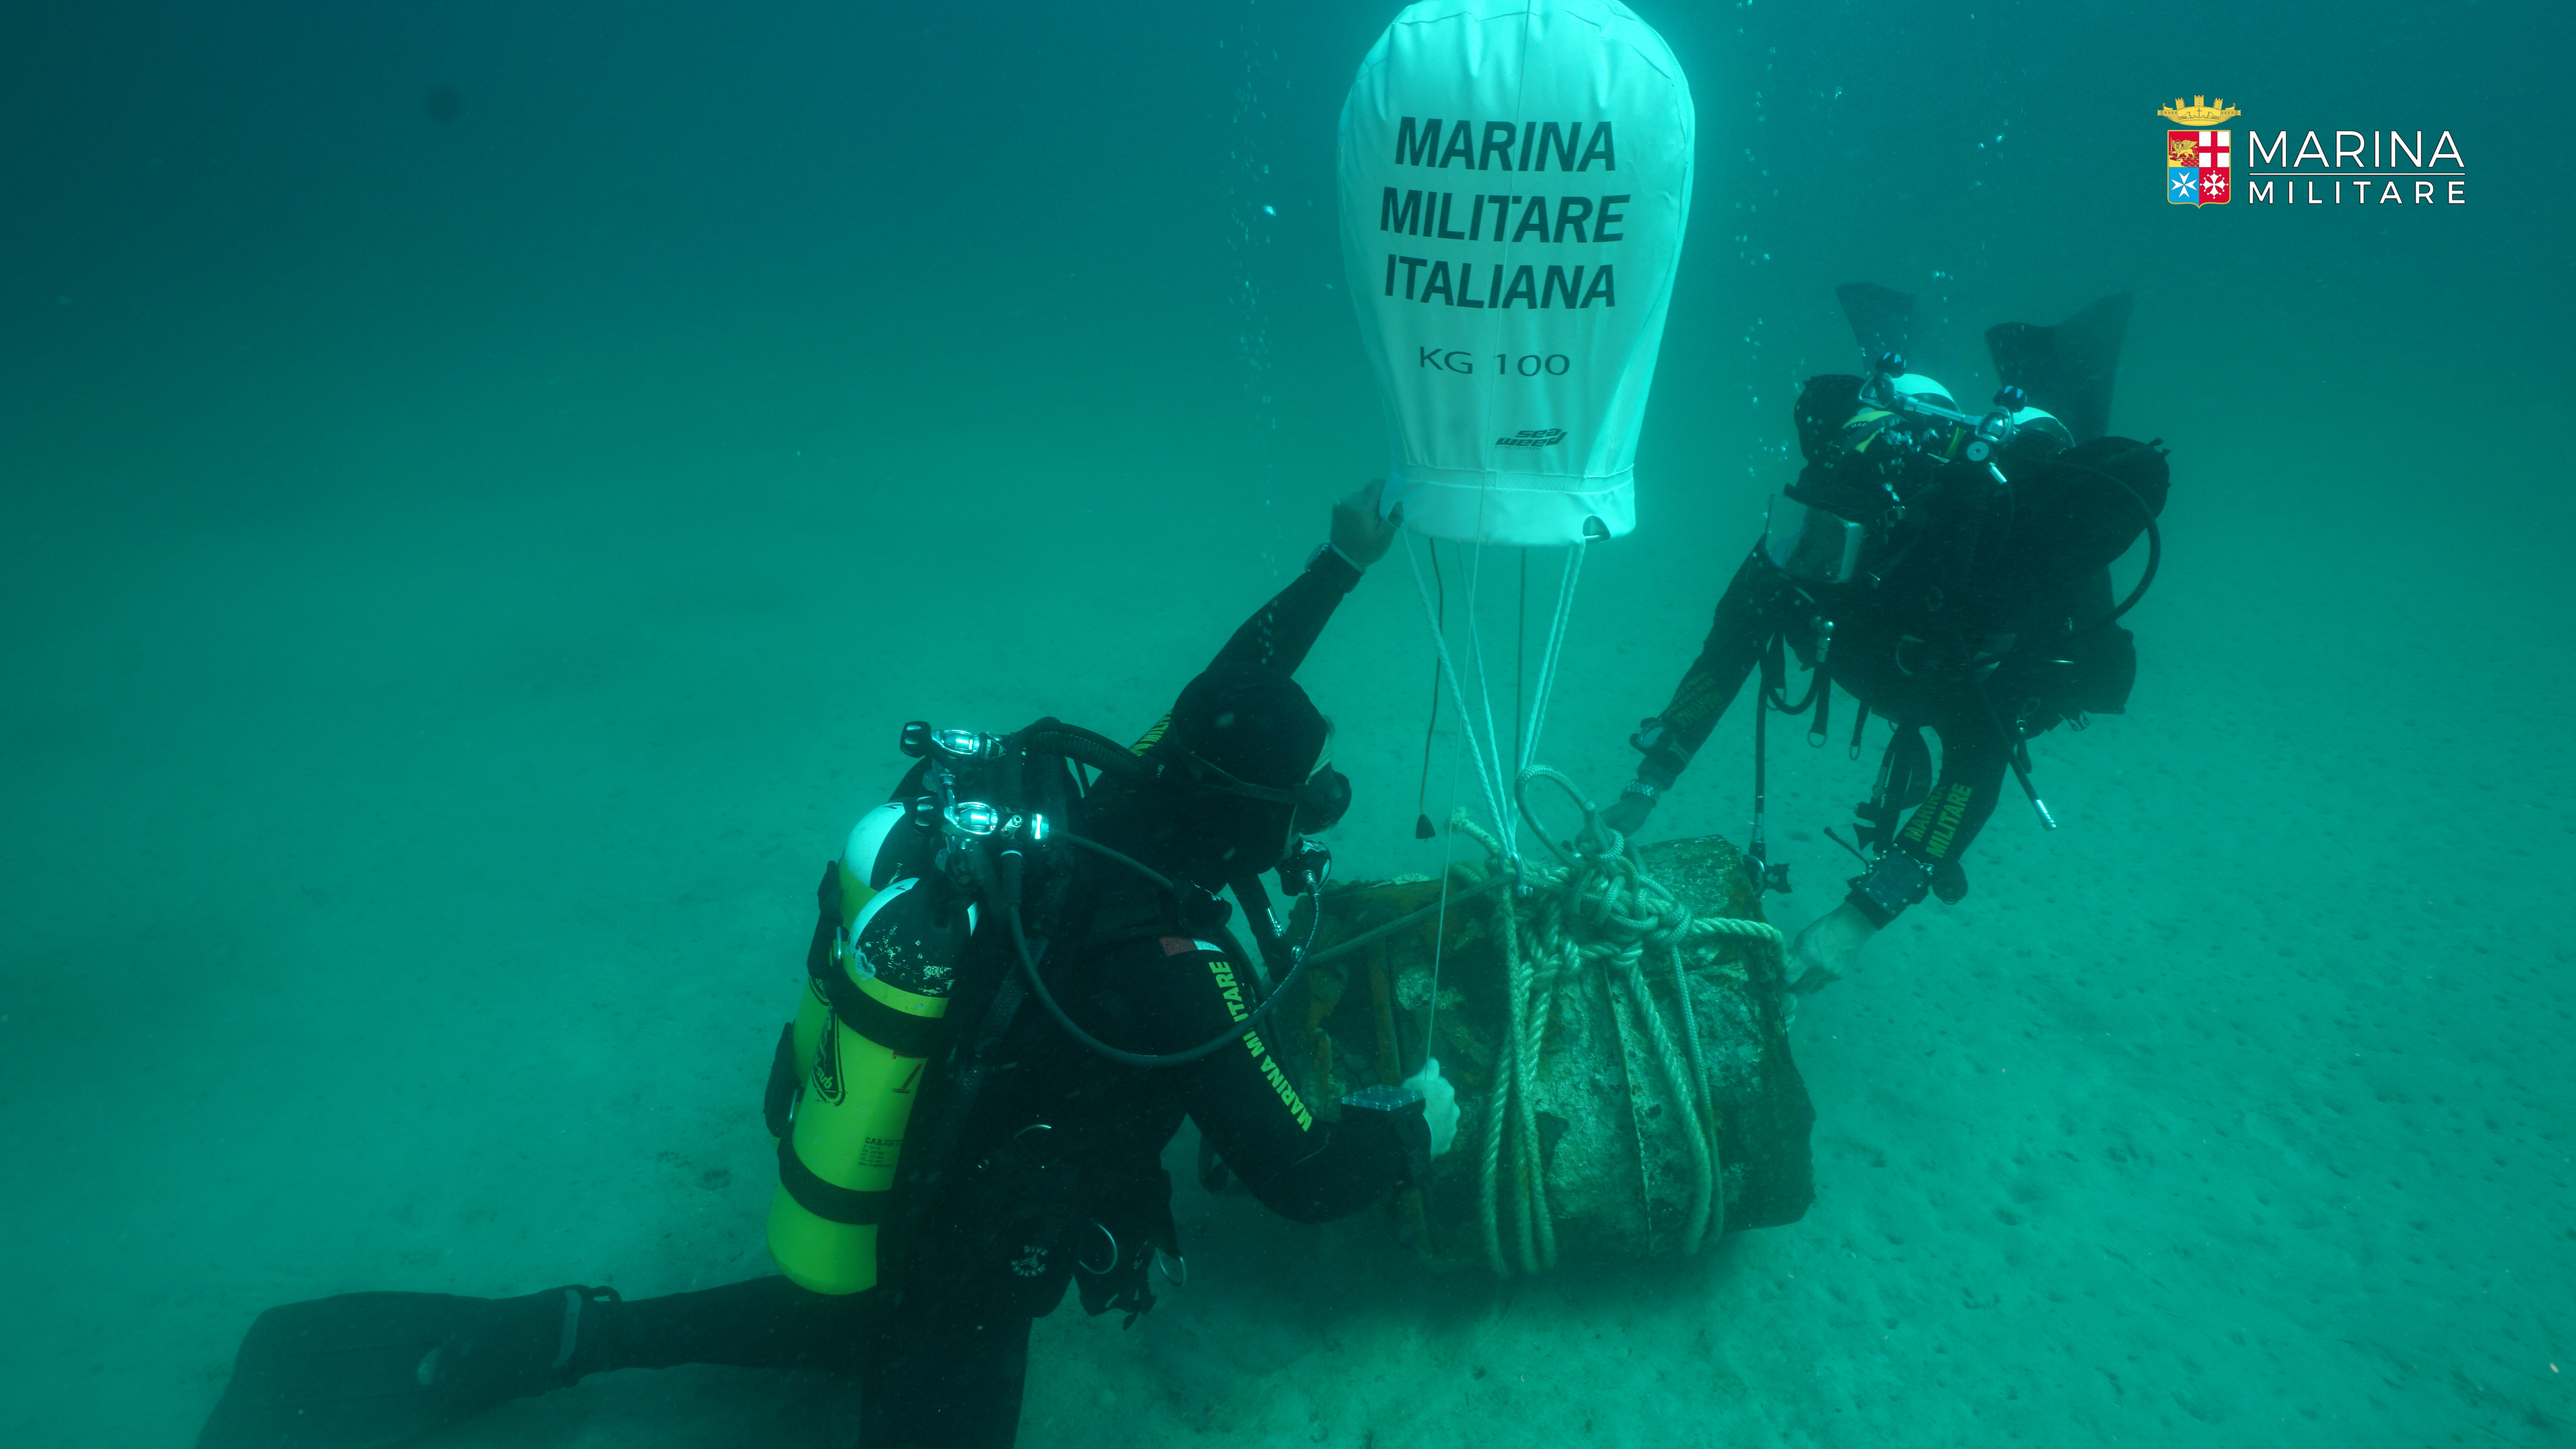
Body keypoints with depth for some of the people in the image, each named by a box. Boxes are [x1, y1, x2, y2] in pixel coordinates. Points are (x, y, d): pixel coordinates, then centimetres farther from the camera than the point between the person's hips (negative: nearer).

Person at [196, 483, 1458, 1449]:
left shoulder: (1110, 801, -12)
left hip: (873, 1201, 8)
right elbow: (1303, 1179, -23)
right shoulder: (1170, 967, -32)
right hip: (968, 1268, -8)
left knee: (862, 1321, 37)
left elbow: (1226, 700, 5)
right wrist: (1416, 1126, -4)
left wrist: (1341, 566, 11)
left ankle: (540, 1339, 26)